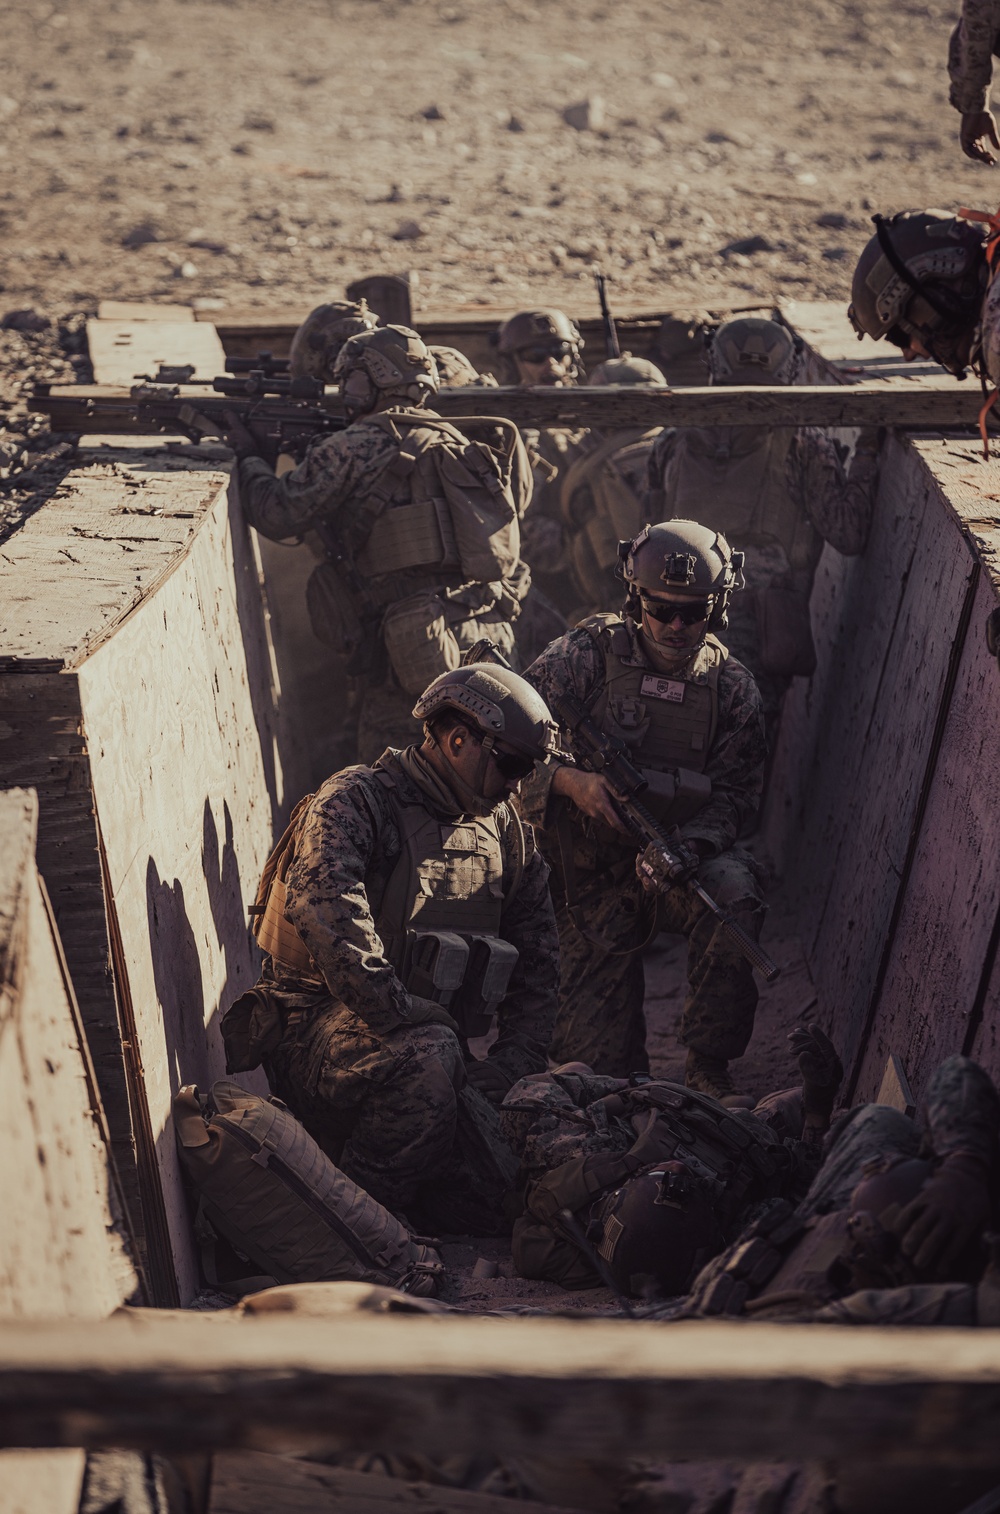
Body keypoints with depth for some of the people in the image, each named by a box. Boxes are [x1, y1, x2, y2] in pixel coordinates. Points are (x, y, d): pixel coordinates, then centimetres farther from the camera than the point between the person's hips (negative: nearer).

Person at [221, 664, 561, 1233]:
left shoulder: (510, 835, 14)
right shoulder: (357, 801, -6)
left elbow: (537, 969, 15)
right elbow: (325, 910, -26)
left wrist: (507, 1070, 0)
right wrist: (414, 1020, -32)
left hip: (438, 1045, 6)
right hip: (319, 1030, -6)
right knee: (429, 1057, -38)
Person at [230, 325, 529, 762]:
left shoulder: (356, 448, -6)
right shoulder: (454, 441, 16)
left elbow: (278, 515, -4)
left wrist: (248, 456, 15)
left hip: (419, 650, -7)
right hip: (492, 636, 7)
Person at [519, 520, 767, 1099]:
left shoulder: (733, 687, 2)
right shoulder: (589, 653, -4)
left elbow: (734, 793, 0)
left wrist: (688, 846, -21)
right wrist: (569, 779, -24)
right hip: (592, 871, -1)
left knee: (734, 896, -33)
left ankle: (710, 1068, -17)